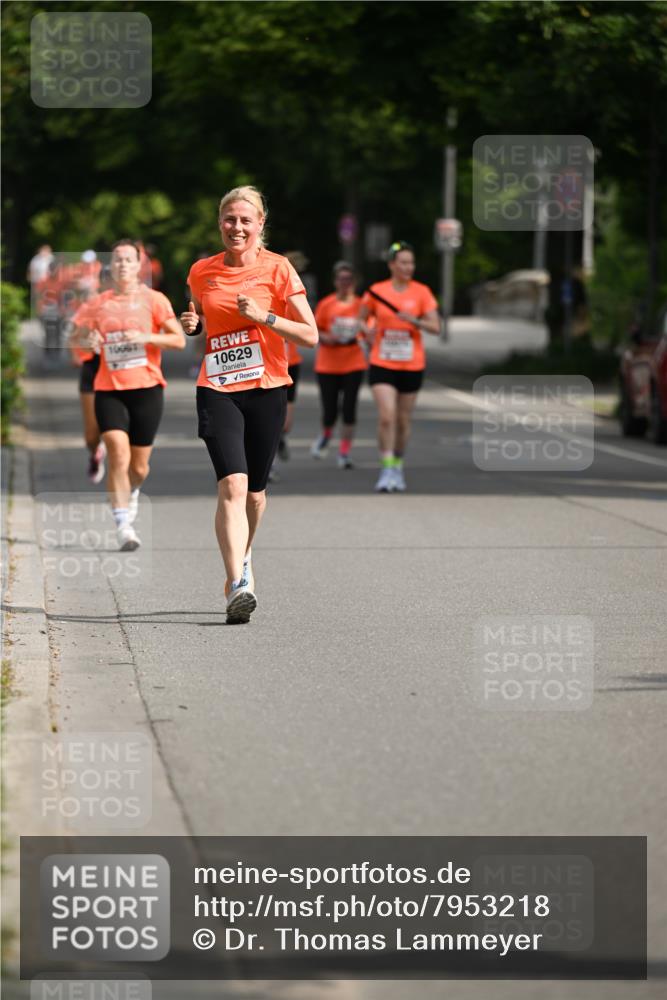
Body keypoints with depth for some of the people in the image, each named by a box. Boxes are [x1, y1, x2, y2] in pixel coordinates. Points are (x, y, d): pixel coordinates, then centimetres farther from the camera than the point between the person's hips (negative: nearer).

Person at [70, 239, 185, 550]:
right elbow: (76, 337, 16)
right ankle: (124, 526, -18)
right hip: (109, 390, 0)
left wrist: (144, 337, -17)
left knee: (139, 465, 7)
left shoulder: (154, 300, 2)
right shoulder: (98, 304, 7)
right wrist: (88, 340, -7)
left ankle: (131, 492, 43)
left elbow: (179, 339, -3)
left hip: (146, 388, 0)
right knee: (118, 455, -18)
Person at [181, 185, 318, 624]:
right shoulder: (201, 272, 5)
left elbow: (310, 336, -6)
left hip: (267, 389, 0)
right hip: (218, 390, 0)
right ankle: (239, 586, -26)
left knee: (254, 490, 12)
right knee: (232, 483, -18)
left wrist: (263, 316, -18)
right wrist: (192, 324, 1)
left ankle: (243, 556, 42)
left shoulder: (277, 268, -4)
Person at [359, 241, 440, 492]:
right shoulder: (376, 291, -1)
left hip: (412, 365, 1)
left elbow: (435, 327, -6)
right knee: (386, 416, -16)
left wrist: (414, 321, -23)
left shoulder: (422, 292, -1)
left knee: (403, 420, 10)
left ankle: (398, 466, 28)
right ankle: (386, 470, -13)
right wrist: (367, 333, -6)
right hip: (382, 365, -1)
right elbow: (360, 320, 13)